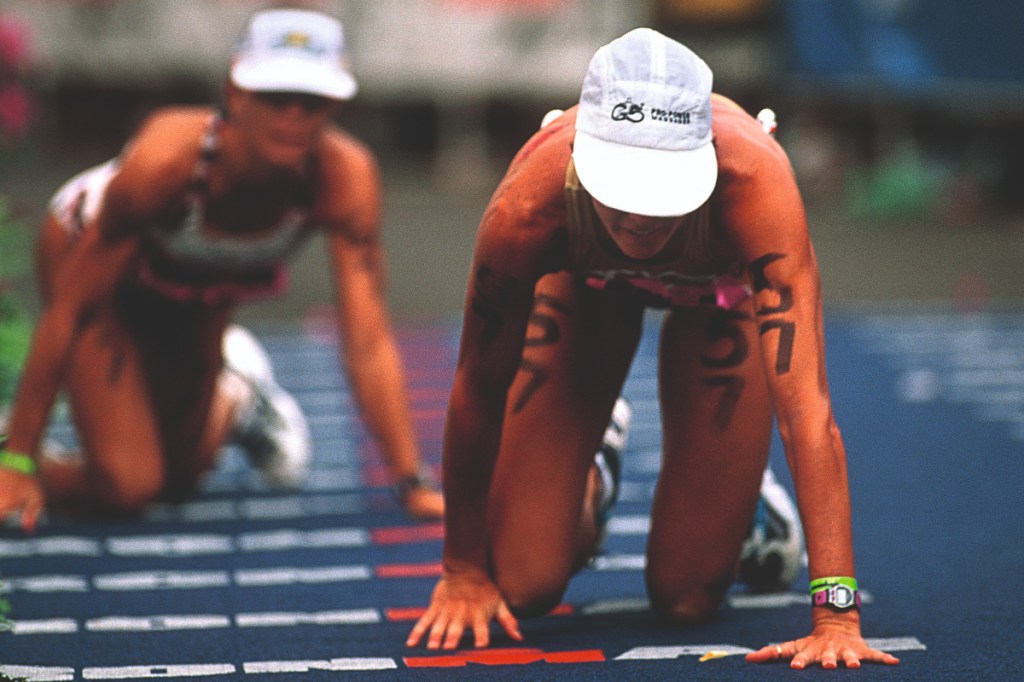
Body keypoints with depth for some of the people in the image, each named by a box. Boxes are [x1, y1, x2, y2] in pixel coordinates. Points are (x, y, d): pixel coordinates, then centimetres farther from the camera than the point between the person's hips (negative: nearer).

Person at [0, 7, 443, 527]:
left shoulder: (345, 176, -35)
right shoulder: (165, 157, -42)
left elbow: (369, 342, -29)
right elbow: (68, 309, -33)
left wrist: (413, 484, -32)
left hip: (201, 284, 4)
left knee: (177, 476, 14)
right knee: (126, 484, -15)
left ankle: (234, 394, 45)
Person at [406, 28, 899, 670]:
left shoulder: (756, 185, -46)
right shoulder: (528, 208, -41)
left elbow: (806, 405, -49)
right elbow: (479, 392, -24)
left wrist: (836, 615, -54)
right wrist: (463, 571, -15)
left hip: (724, 283, -1)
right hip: (585, 277, 1)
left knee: (687, 596, -7)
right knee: (523, 586, -6)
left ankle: (739, 504, 27)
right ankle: (585, 488, 28)